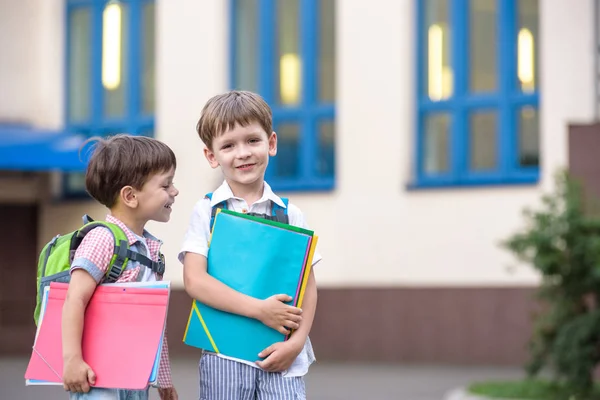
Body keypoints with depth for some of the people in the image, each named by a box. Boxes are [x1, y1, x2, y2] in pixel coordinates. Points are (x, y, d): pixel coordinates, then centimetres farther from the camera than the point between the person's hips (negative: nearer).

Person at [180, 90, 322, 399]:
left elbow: (308, 285, 6)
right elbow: (194, 280, -9)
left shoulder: (290, 215, 7)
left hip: (280, 355, 1)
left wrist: (296, 342, -9)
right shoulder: (207, 211, 2)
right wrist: (259, 309, -15)